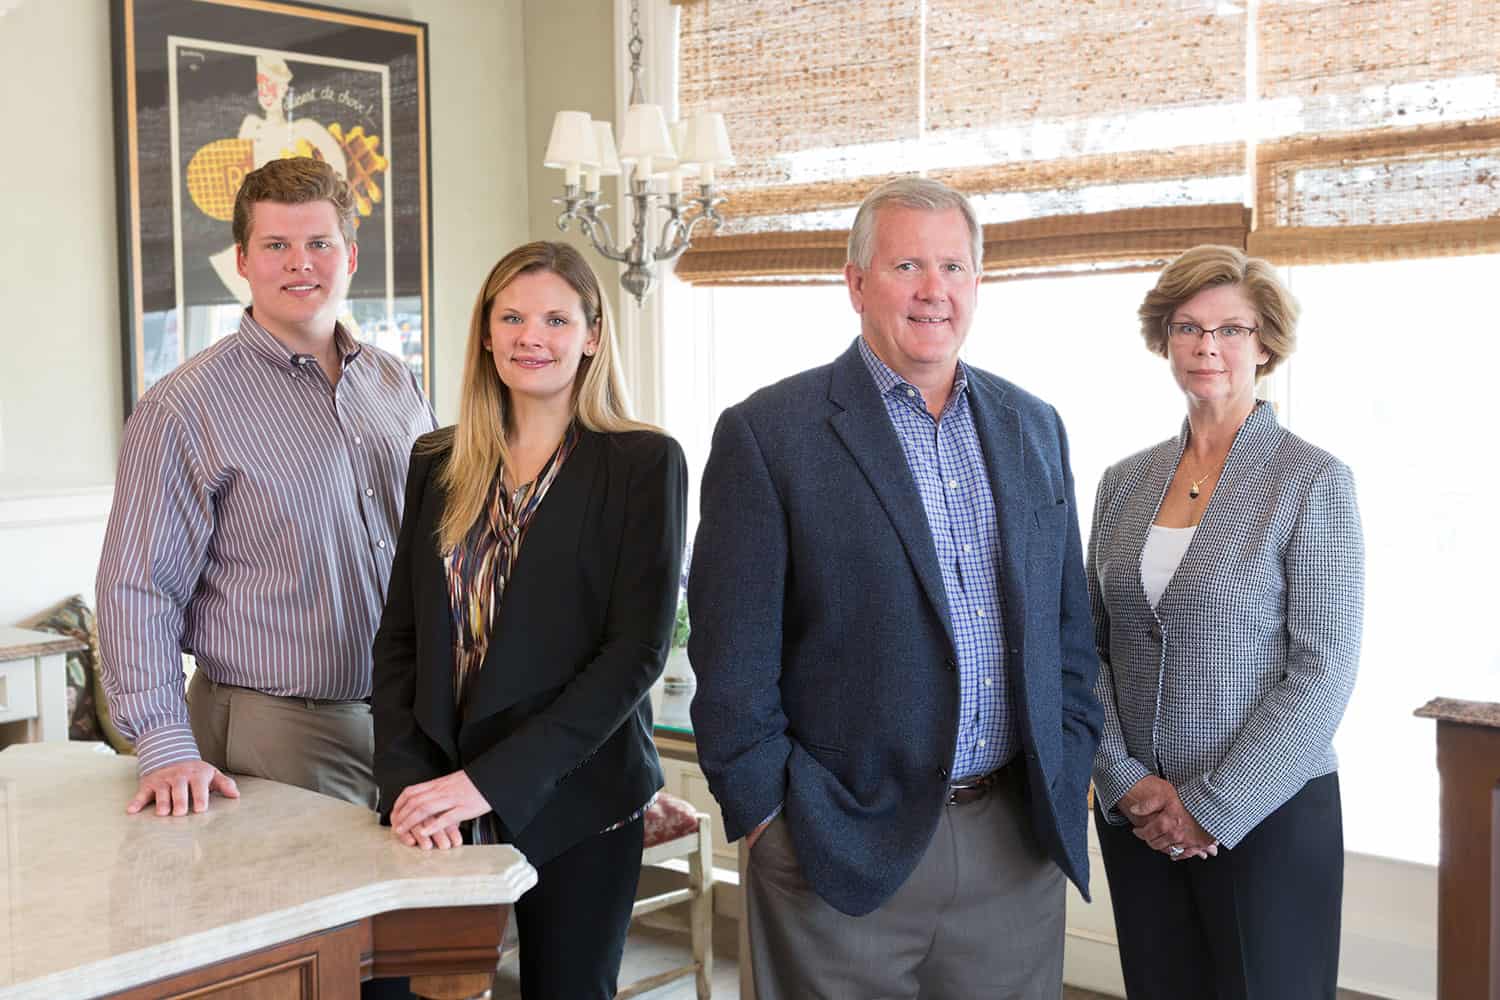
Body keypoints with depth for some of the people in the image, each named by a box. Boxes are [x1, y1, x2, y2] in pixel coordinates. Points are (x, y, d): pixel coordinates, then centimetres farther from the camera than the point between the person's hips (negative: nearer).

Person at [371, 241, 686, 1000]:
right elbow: (399, 638, 6)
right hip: (439, 809, 3)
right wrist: (408, 781, -9)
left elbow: (637, 648, -12)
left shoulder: (643, 463, -5)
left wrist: (492, 780, -18)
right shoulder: (438, 463, 8)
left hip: (574, 804, -3)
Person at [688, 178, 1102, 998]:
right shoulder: (768, 433, -7)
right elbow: (733, 656, -8)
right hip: (844, 846, -4)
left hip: (1020, 840, 5)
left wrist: (1069, 767, 8)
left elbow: (1067, 621, 15)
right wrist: (769, 816, -8)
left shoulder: (1033, 427, 10)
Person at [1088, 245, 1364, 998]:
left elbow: (1322, 673, -13)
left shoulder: (1315, 481, -8)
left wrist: (1213, 810, -13)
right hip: (1136, 816, 4)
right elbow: (1091, 646, 5)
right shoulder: (1125, 481, 5)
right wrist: (1124, 781, -7)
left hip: (1269, 817, -4)